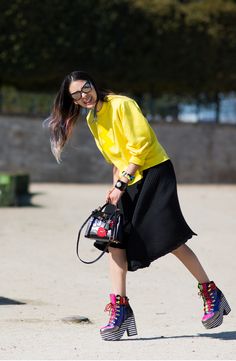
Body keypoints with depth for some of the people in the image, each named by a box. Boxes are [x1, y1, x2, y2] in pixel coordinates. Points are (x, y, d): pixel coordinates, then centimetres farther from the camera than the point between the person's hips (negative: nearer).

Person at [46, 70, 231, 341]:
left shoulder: (121, 105, -12)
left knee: (170, 240, -13)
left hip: (155, 174, -8)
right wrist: (116, 188, 7)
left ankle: (211, 294, 1)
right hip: (128, 183, 8)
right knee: (114, 239, -6)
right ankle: (120, 308, -7)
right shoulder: (91, 120, 12)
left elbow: (141, 144, -17)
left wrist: (121, 184, -18)